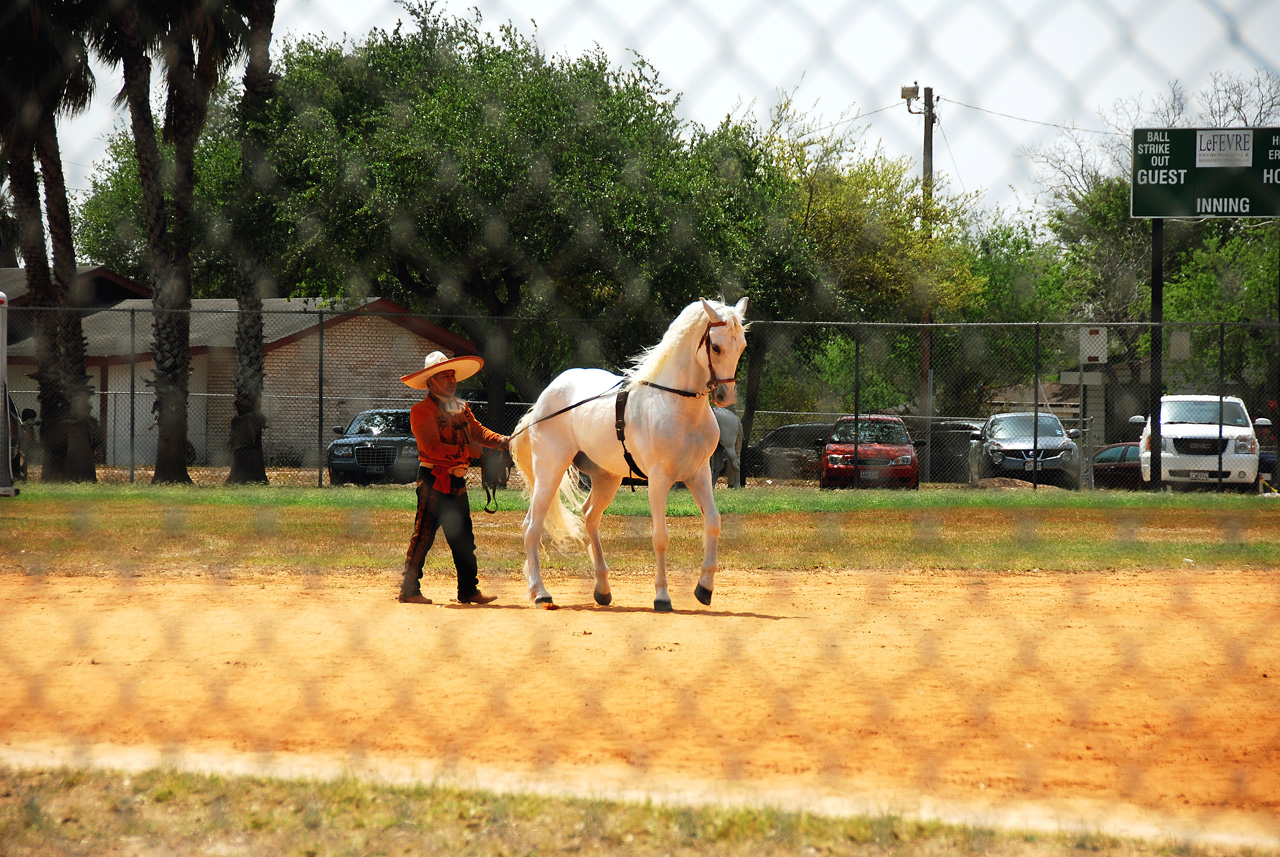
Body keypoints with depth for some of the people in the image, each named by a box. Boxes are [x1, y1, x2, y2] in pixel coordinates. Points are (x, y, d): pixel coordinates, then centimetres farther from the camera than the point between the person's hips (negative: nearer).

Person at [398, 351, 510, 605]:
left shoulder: (461, 408, 16)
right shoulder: (422, 411, -10)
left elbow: (478, 432, 9)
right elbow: (433, 448, -19)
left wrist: (503, 441, -10)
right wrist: (468, 452, -18)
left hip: (457, 482, 8)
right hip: (434, 480, -8)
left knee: (463, 538, 10)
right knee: (423, 536, -6)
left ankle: (468, 591, 16)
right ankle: (409, 590, -2)